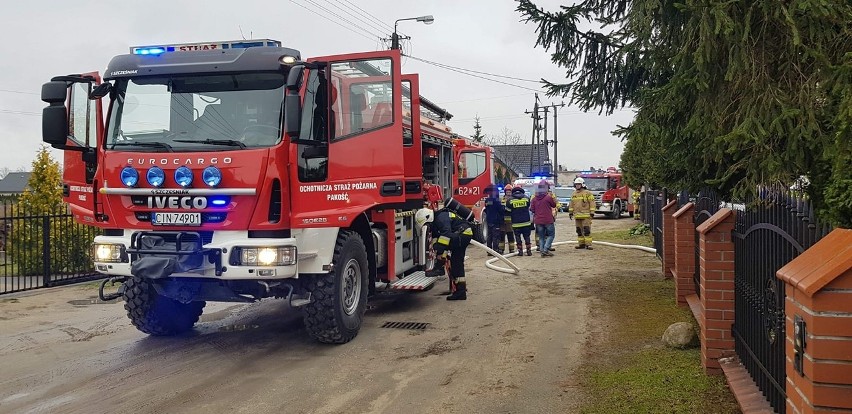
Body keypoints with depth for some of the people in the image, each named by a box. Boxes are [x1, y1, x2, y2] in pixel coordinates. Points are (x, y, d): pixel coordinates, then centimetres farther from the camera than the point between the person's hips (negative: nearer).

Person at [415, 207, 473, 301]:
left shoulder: (442, 218, -20)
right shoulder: (435, 223, 12)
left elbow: (446, 234, -32)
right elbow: (435, 238, 12)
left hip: (464, 234, -11)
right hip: (461, 237, 11)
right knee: (457, 263, 11)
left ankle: (439, 268, -18)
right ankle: (461, 292, 15)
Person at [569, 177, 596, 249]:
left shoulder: (587, 193, -4)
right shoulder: (574, 194, 16)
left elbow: (592, 203, -6)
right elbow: (571, 204, 22)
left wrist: (592, 212, -12)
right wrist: (570, 212, 17)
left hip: (586, 216, -6)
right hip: (577, 216, 6)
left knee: (587, 230, -9)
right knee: (579, 231, 9)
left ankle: (588, 244, -8)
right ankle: (581, 244, 15)